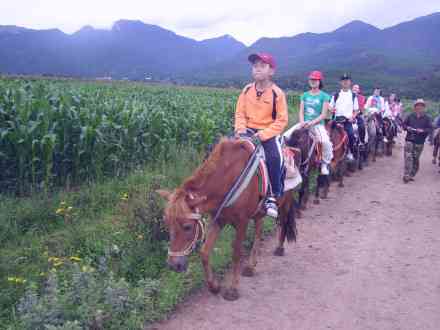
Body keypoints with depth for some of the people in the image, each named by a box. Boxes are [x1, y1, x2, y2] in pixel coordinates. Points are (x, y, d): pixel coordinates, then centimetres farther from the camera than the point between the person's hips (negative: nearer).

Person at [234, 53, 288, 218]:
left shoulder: (277, 93, -6)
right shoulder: (247, 90, 6)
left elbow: (281, 120, -7)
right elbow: (240, 113, 11)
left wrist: (263, 134, -18)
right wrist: (241, 128, -9)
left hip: (269, 133, -4)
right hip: (248, 130, 4)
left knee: (274, 158, -32)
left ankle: (273, 197, -18)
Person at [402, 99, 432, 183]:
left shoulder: (427, 118, 2)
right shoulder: (410, 116, 6)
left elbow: (430, 129, -3)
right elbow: (404, 124, 14)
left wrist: (423, 131, -21)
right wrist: (407, 127, -8)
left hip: (419, 142, 0)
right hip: (409, 140, 0)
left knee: (416, 159, 7)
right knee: (408, 157, -10)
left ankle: (411, 175, 18)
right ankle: (406, 175, -11)